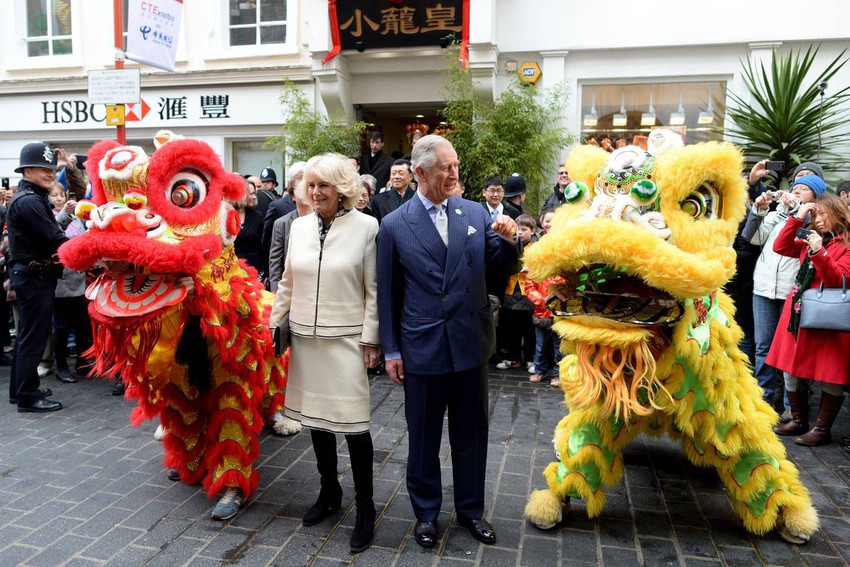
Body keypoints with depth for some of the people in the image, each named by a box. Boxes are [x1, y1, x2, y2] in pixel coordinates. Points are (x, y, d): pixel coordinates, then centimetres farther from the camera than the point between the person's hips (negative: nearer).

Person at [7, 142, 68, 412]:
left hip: (28, 274, 11)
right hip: (35, 277, -11)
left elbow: (45, 233, 12)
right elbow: (54, 238, -23)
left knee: (27, 334, 17)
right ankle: (28, 396, 3)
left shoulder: (27, 198, 16)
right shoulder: (30, 201, -17)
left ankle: (20, 388, 28)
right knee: (34, 336, -4)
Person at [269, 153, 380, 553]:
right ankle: (329, 492, 34)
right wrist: (273, 325, 11)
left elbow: (374, 290, -6)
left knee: (352, 423, -3)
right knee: (315, 417, 14)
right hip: (305, 337, 5)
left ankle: (365, 508, 15)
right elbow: (288, 283, 14)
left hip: (346, 340, -5)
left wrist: (371, 340, -8)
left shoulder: (365, 226, -7)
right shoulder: (300, 226, 7)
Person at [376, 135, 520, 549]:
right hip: (422, 347, -2)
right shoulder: (394, 225, -6)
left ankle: (470, 508, 37)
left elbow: (503, 264, 6)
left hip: (471, 343, 2)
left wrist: (509, 240, -16)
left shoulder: (476, 213, 0)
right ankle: (426, 511, 35)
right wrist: (391, 350, -2)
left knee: (471, 432, 16)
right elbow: (387, 293, -2)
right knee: (423, 436, 14)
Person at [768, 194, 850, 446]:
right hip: (797, 314, 7)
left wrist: (819, 252, -25)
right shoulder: (810, 242, 15)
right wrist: (797, 217, 4)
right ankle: (798, 421, 25)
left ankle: (822, 429, 13)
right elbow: (780, 247, 9)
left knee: (830, 377, 1)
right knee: (790, 370, 11)